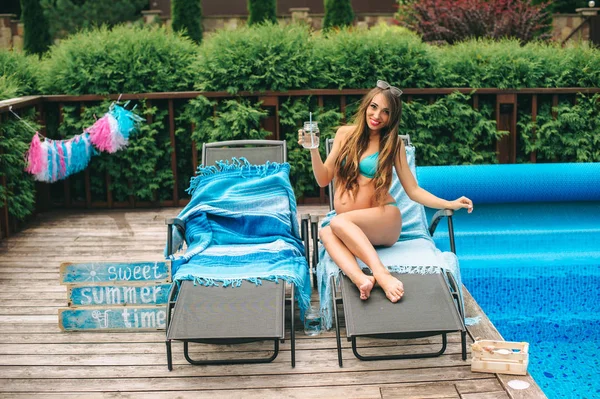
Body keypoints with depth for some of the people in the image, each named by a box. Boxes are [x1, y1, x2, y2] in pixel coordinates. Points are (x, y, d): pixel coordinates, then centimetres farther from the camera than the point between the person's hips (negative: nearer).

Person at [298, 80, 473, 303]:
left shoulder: (393, 144, 5)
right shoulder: (345, 134, 10)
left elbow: (413, 190, 3)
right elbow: (324, 180, 10)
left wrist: (450, 204, -11)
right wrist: (313, 149, -6)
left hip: (384, 220, -2)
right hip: (350, 229, 2)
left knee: (338, 222, -34)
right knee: (325, 233, -33)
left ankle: (380, 273, -49)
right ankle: (360, 278, -55)